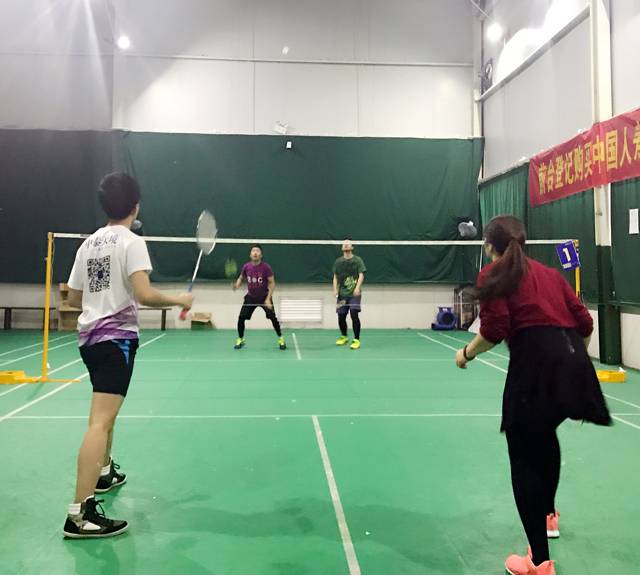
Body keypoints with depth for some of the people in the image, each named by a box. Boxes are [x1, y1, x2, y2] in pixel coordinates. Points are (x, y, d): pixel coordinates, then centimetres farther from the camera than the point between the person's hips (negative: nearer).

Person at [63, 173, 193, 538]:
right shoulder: (132, 242, -10)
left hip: (90, 336, 9)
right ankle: (81, 513, -15)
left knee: (105, 411, 26)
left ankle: (104, 472, 44)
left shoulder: (88, 244, 11)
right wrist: (179, 300, -7)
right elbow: (144, 295, -22)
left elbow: (74, 298, 16)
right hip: (116, 337, -9)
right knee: (101, 421, -12)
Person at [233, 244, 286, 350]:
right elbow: (241, 278, 9)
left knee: (273, 317, -10)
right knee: (241, 317, -7)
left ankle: (281, 339, 11)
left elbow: (272, 283, -13)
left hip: (264, 297, -2)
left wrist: (268, 299, -21)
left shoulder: (266, 267, -17)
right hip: (251, 297, 2)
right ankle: (240, 339, 16)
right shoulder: (246, 266, -9)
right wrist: (237, 285, -14)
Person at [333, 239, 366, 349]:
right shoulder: (338, 262, 11)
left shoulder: (358, 260, 2)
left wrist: (358, 287, -22)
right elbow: (335, 277, 14)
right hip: (342, 294, 3)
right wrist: (335, 290, 0)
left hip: (354, 294, -3)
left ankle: (356, 340, -5)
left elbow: (361, 275, -7)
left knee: (354, 315, -14)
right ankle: (344, 337, 30)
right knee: (341, 317, 5)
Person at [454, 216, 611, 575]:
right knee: (545, 435, 31)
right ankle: (548, 514, 52)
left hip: (535, 365, -7)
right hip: (573, 365, 7)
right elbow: (585, 322, 16)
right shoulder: (550, 273, 22)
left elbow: (494, 331, -8)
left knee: (525, 461, 5)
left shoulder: (494, 275, 5)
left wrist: (467, 354, 10)